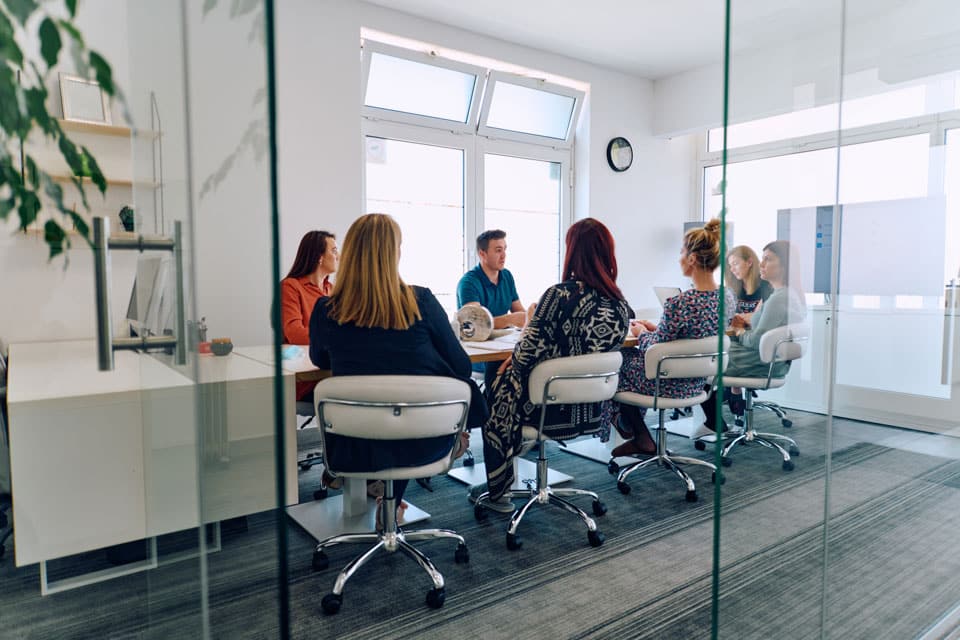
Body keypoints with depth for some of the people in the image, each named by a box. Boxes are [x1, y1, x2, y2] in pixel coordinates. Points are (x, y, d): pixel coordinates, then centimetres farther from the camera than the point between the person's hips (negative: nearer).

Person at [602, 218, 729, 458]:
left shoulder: (679, 304, -30)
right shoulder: (727, 298, -5)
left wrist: (641, 333, -1)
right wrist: (654, 328, 11)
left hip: (671, 385, -8)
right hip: (698, 382, 8)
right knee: (633, 355, 26)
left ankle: (641, 437, 32)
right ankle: (639, 436, 32)